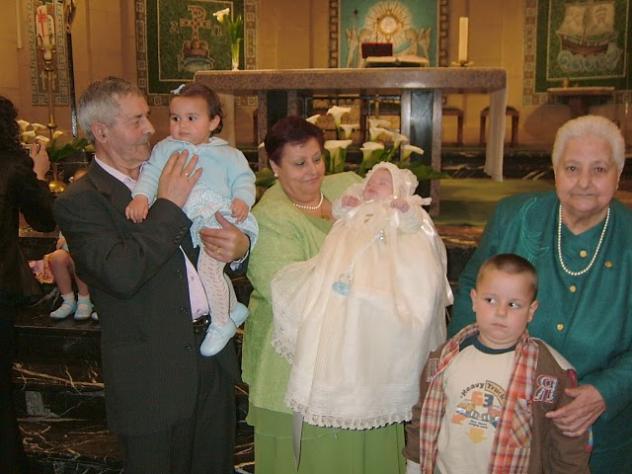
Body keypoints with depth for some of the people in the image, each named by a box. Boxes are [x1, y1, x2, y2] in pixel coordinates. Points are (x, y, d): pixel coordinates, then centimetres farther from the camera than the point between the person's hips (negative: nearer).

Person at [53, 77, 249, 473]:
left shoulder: (169, 176, 8)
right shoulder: (80, 202, -12)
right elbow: (121, 275, -26)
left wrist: (241, 244, -12)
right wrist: (168, 205, -20)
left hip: (213, 354, 6)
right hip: (154, 377, -6)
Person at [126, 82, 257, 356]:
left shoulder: (227, 154, 9)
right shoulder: (165, 149, 12)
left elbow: (243, 179, 5)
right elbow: (150, 174, 2)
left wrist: (242, 200, -16)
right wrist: (141, 197, -17)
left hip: (217, 218, -5)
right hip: (183, 222, 5)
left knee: (208, 267, -22)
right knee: (214, 268, 20)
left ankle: (221, 323, -3)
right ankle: (233, 307, 45)